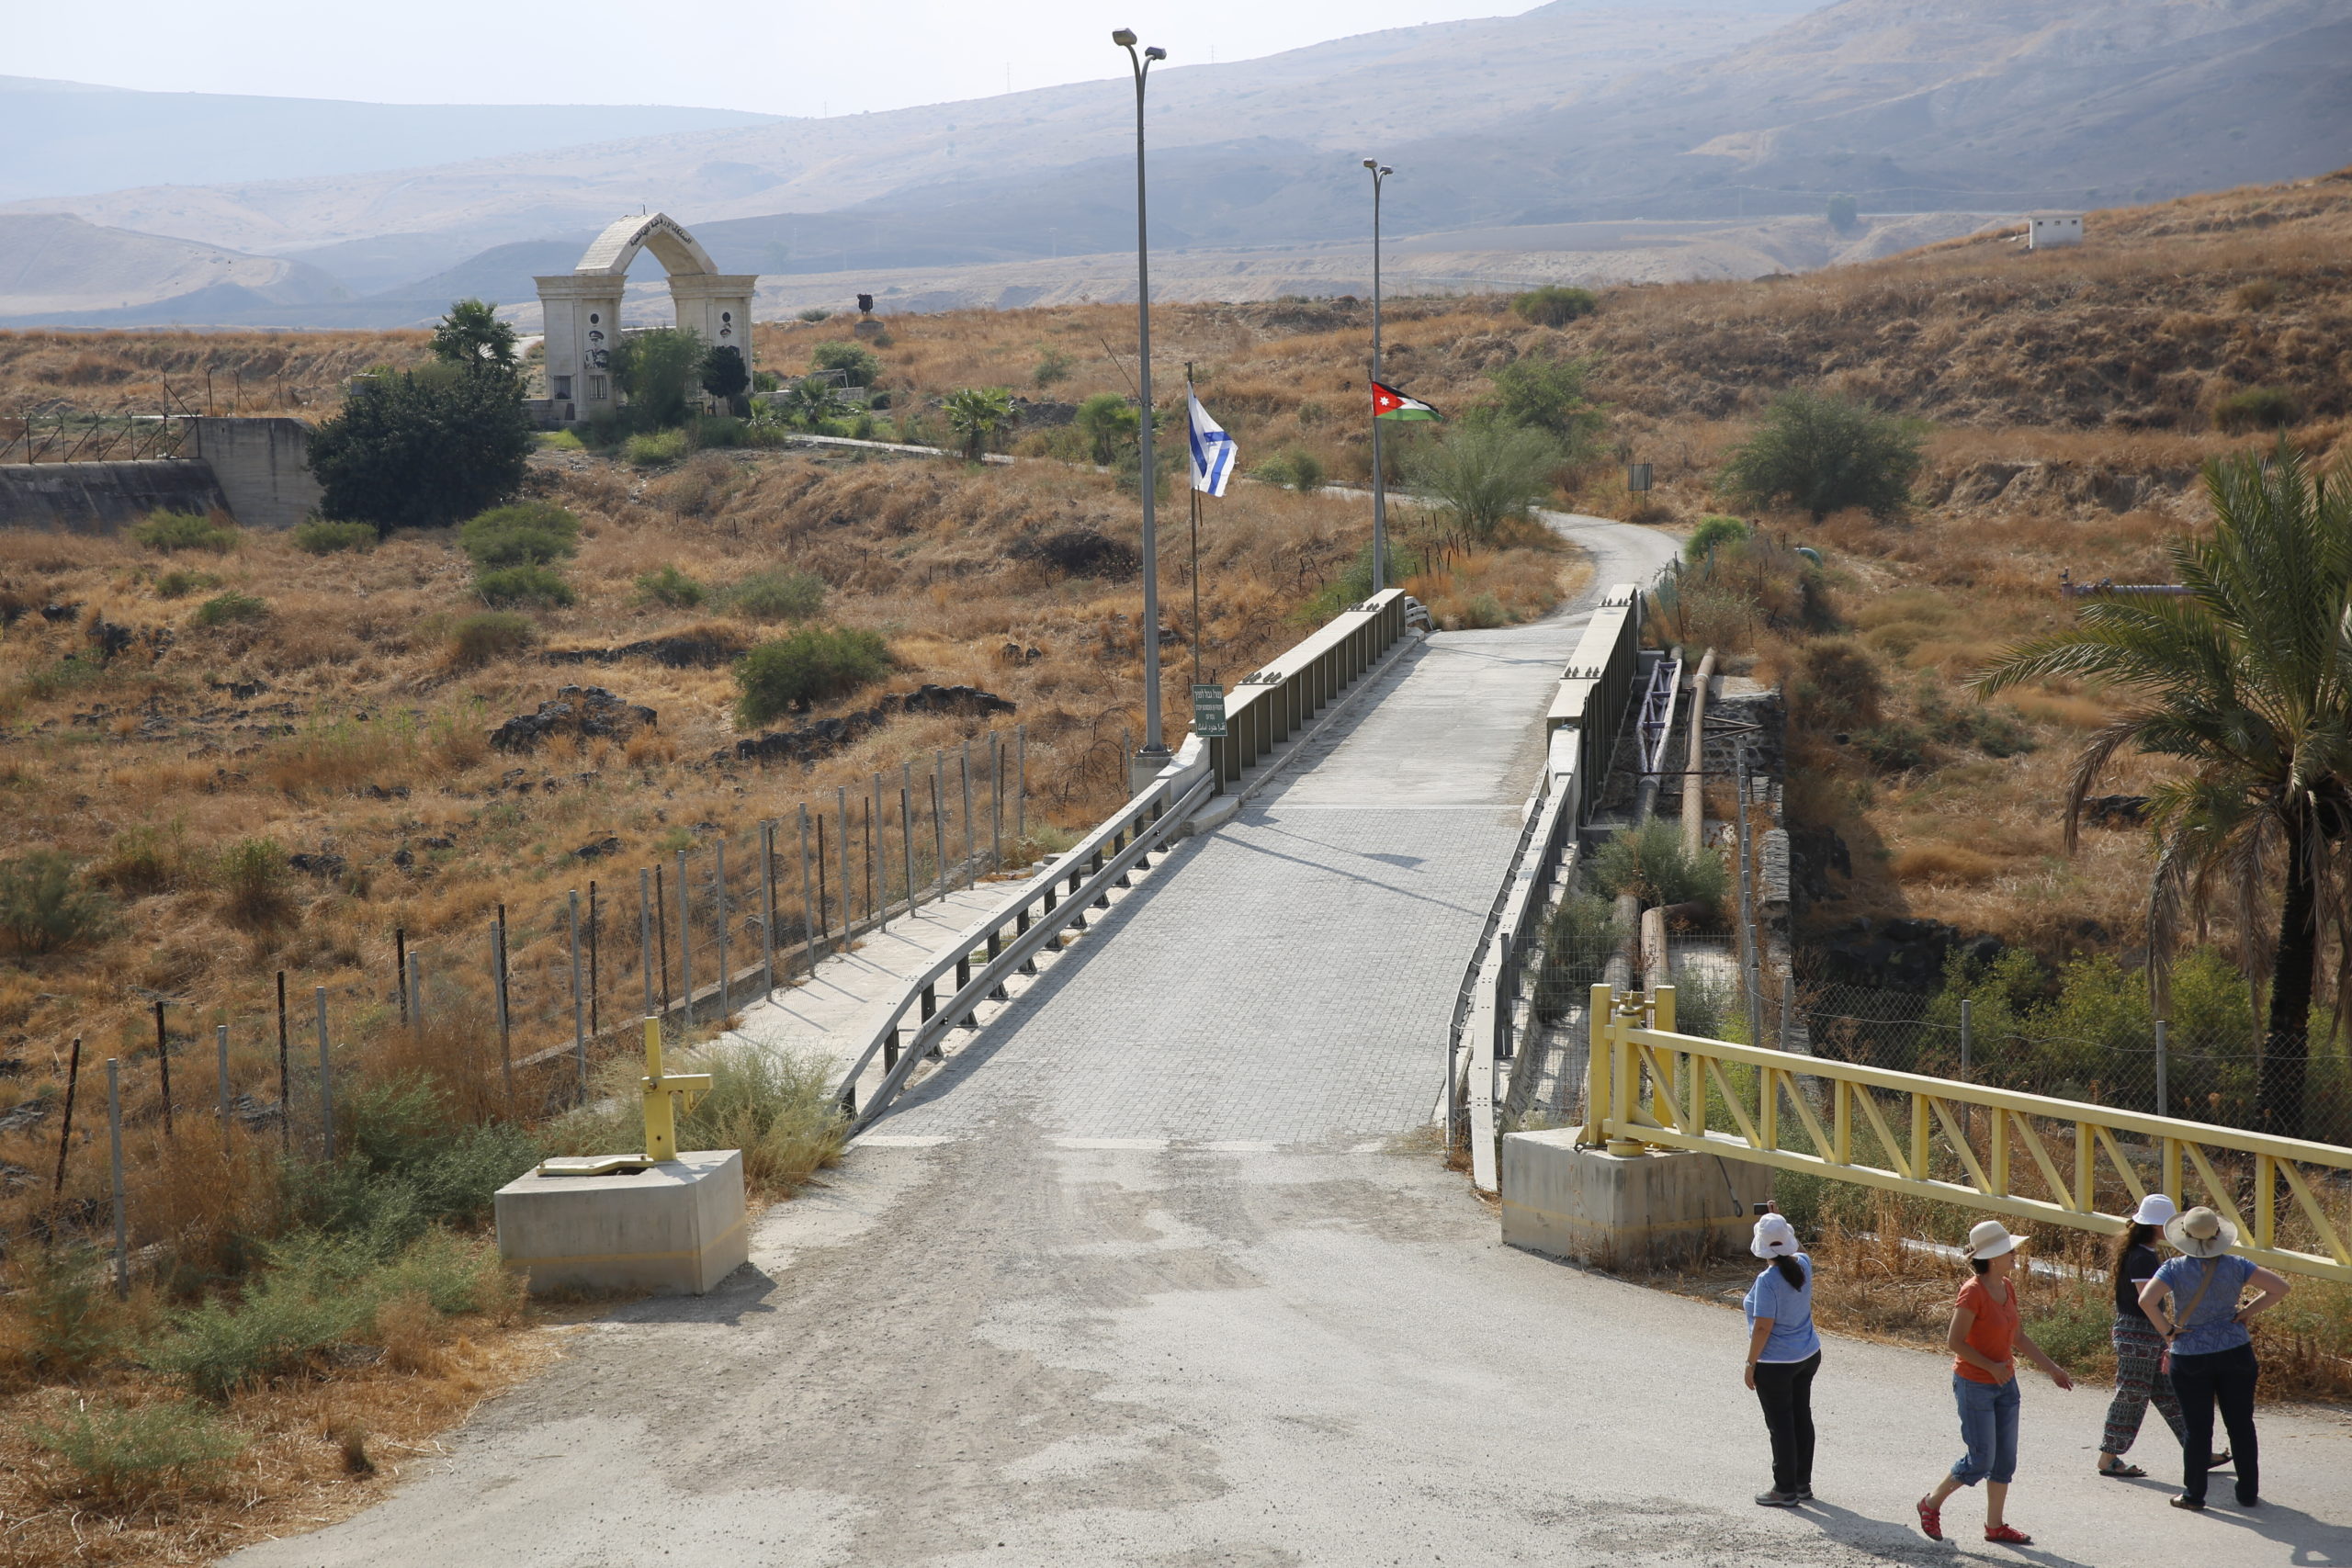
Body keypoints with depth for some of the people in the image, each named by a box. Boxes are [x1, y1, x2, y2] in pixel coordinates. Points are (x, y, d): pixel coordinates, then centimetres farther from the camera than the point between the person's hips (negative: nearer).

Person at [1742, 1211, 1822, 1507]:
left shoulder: (1767, 1280, -24)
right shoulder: (1803, 1265, -4)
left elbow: (1763, 1327, -23)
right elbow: (1793, 1254, 23)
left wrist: (1750, 1364, -14)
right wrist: (1778, 1225, 17)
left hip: (1775, 1365, -8)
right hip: (1808, 1357, 8)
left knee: (1780, 1426, 2)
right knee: (1802, 1418, 16)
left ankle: (1785, 1490, 9)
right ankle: (1803, 1484, 26)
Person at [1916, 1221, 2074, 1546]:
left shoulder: (2007, 1287, 4)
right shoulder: (1973, 1292, -21)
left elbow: (2019, 1337, 14)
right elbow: (1955, 1341, -20)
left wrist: (2052, 1368, 15)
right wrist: (1991, 1367, -20)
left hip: (2005, 1383, 8)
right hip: (1974, 1386, -8)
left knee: (2006, 1460, 11)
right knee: (1981, 1461, -3)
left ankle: (1995, 1525, 23)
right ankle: (1931, 1504, 17)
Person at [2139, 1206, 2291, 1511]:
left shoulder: (2175, 1269, -11)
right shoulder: (2235, 1266, -4)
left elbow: (2146, 1300, -24)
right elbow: (2279, 1288, -4)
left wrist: (2167, 1330, -11)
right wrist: (2249, 1311, 2)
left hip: (2190, 1358, -2)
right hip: (2235, 1353, 2)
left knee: (2197, 1428, 6)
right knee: (2241, 1425, 12)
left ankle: (2194, 1494, 12)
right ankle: (2248, 1492, 19)